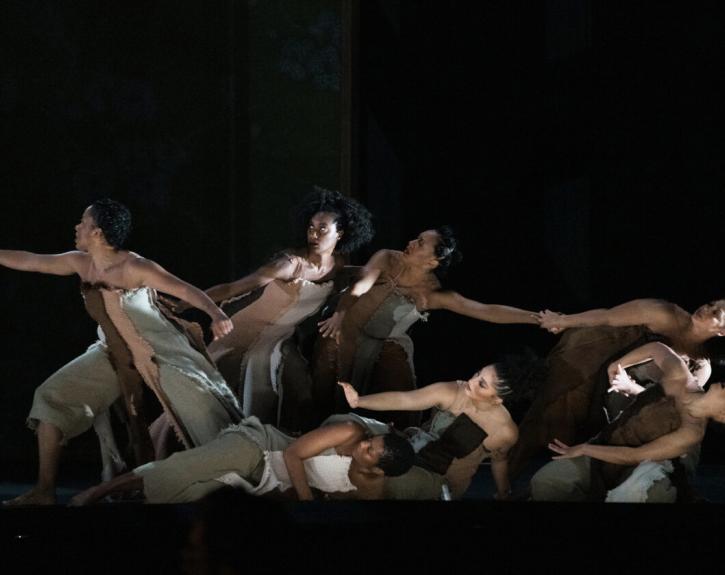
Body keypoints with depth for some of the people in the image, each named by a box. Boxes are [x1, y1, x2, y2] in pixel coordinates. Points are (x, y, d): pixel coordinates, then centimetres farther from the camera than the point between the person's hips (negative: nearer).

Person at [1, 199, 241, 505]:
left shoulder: (134, 268, -24)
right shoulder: (80, 264, -5)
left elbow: (186, 289, -28)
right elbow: (28, 261, 4)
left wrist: (216, 314, -46)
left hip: (162, 350, -7)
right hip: (116, 353, 7)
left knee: (202, 404, -18)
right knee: (53, 395, -1)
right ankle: (44, 491, 0)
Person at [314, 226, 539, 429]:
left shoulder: (433, 294, -11)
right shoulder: (387, 259, -11)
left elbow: (488, 311, -12)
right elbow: (360, 286, -29)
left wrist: (537, 318, -19)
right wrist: (340, 314, -49)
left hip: (385, 350, 0)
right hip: (348, 335, 0)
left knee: (401, 412, -7)